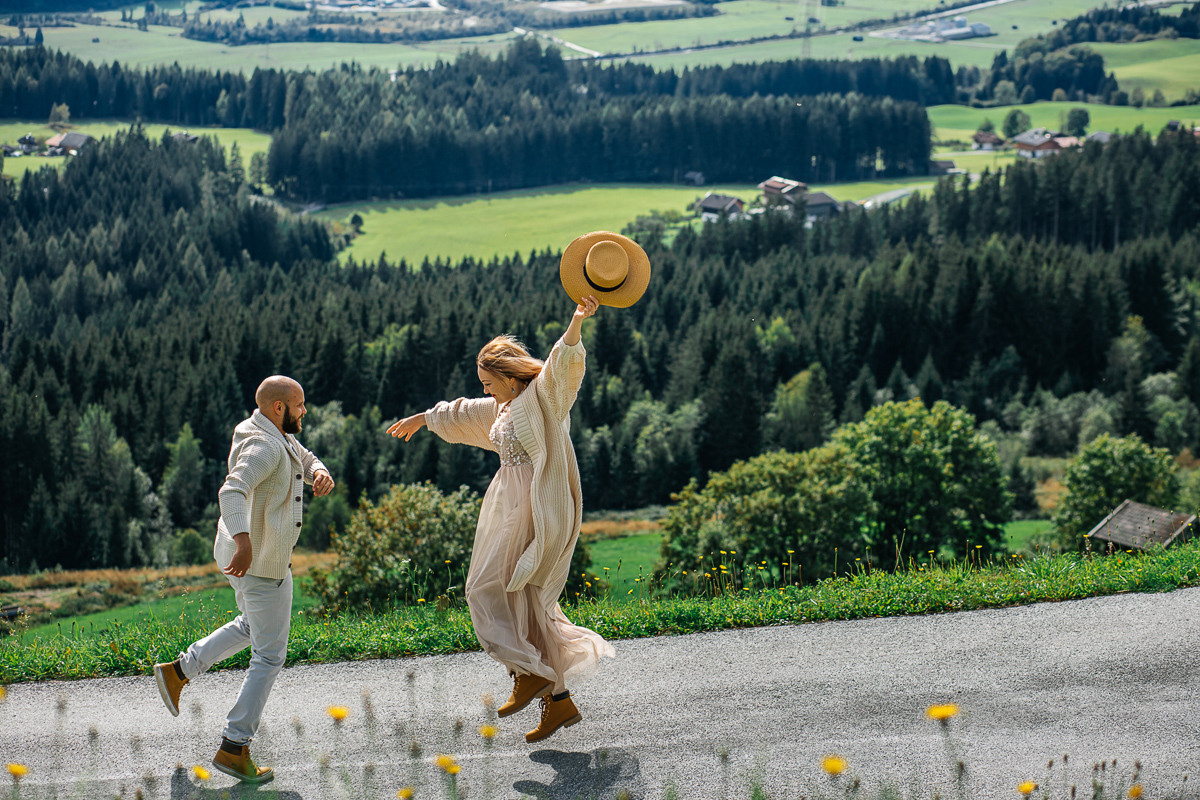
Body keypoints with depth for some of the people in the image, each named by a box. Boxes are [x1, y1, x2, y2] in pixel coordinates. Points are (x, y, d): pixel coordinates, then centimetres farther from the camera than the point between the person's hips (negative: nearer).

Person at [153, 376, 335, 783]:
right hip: (261, 562, -10)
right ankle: (234, 748, 0)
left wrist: (321, 474, -5)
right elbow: (233, 491, -39)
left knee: (251, 626, 33)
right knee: (269, 656, -2)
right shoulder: (263, 446, -24)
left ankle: (178, 672, 32)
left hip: (248, 554, 10)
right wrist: (244, 541, -53)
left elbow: (307, 459, 20)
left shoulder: (280, 437, 8)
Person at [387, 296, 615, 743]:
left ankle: (530, 672, -7)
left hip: (534, 511, -10)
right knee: (526, 605, 7)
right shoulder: (506, 407, 18)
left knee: (491, 590, -10)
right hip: (512, 507, 10)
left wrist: (577, 322, -45)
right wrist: (421, 419, 48)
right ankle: (559, 701, 7)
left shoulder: (544, 395, -8)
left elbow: (564, 363, -27)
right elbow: (463, 414, 34)